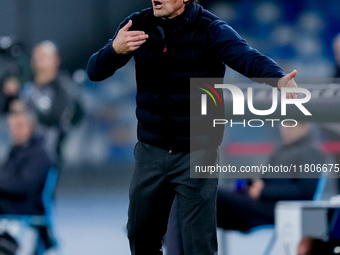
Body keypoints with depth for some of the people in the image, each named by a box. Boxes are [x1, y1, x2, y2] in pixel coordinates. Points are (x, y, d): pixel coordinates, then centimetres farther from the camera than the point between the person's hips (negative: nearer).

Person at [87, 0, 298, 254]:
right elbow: (95, 71, -6)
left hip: (196, 154, -4)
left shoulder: (210, 29, -12)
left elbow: (249, 58, -28)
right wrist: (115, 50, -29)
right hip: (150, 150, 4)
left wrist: (280, 79, -50)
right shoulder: (138, 25, -2)